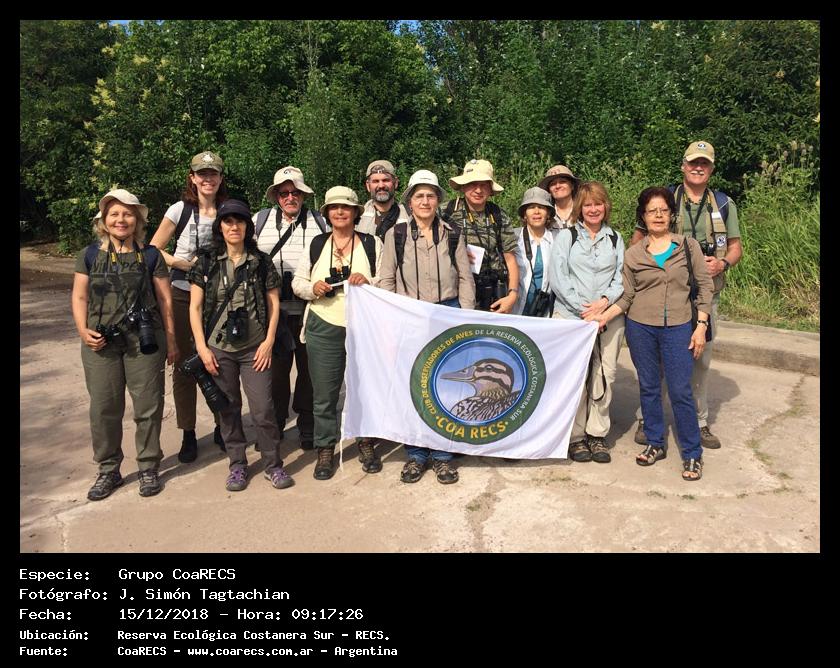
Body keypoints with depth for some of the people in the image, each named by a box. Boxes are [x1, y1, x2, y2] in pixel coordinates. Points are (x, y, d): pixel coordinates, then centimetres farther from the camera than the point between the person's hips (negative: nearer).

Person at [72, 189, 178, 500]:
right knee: (103, 409, 6)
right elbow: (80, 297, 8)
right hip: (101, 343, 2)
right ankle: (108, 470, 23)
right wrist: (83, 329, -8)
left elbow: (164, 299, 4)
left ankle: (149, 468, 20)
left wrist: (171, 340, 2)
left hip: (144, 341, -1)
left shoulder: (150, 255, 4)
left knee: (148, 407, 3)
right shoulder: (90, 255, 7)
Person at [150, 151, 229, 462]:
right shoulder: (180, 210, -2)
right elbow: (153, 250, 1)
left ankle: (222, 426, 22)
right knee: (184, 366, 4)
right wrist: (185, 264, -11)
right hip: (183, 296, -1)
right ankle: (188, 434, 16)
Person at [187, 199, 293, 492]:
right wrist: (202, 347, -4)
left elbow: (273, 303, 4)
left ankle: (273, 465, 14)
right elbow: (195, 307, 2)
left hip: (254, 348, -1)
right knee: (228, 409, 9)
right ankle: (237, 464, 24)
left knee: (263, 409, -3)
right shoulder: (206, 262, 3)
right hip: (218, 348, 1)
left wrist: (268, 341, -4)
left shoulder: (261, 261, 3)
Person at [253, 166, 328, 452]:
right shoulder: (260, 220, 7)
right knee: (276, 367, 7)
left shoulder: (319, 222, 6)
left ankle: (307, 427, 23)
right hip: (274, 310, 0)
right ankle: (274, 425, 23)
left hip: (309, 310, 0)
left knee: (309, 367, 8)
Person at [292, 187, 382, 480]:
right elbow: (297, 282, 11)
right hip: (323, 329, 1)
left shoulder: (372, 244, 5)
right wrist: (313, 288, -10)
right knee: (324, 394, 5)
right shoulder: (316, 244, 9)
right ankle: (325, 450, 20)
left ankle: (366, 443, 27)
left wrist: (368, 281, -17)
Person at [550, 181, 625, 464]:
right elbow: (558, 277, -3)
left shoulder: (615, 238, 13)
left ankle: (597, 434, 14)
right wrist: (583, 309, -11)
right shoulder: (566, 236, 6)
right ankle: (576, 435, 10)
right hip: (571, 314, -2)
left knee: (604, 374, 2)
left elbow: (622, 277, 7)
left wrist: (604, 301, -11)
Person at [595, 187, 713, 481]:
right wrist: (605, 316, -11)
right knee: (648, 387, 11)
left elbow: (704, 286, 2)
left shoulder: (688, 245, 1)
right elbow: (627, 296, 4)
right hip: (640, 328, 2)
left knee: (680, 391, -2)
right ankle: (655, 443, 27)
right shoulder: (633, 254, 3)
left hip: (678, 328, -2)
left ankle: (692, 454, 13)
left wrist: (701, 326, -5)